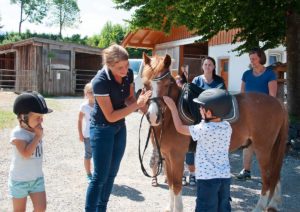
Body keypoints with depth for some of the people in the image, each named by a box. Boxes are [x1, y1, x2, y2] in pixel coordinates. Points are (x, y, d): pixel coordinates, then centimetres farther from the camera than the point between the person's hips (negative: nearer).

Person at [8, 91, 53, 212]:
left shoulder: (36, 130, -1)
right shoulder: (17, 133, -22)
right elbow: (26, 153, -33)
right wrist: (38, 136, -27)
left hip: (37, 178, 5)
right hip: (19, 180, -5)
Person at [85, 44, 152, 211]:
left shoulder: (128, 74, -9)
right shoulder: (100, 81, -28)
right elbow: (110, 116, -25)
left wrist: (140, 103, -17)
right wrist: (137, 104, -29)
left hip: (120, 127, 7)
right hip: (102, 129, -6)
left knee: (112, 173, 14)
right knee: (100, 176, -3)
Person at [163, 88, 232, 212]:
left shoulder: (203, 129, -18)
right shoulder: (227, 127, 0)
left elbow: (180, 128, -6)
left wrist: (172, 107, 1)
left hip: (207, 178, -6)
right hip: (225, 176, 6)